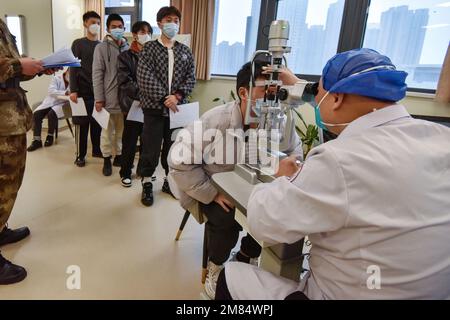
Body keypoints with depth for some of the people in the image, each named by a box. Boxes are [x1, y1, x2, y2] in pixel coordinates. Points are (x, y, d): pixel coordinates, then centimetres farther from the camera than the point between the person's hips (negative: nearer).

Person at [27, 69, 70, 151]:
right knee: (36, 114, -21)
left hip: (62, 104, -2)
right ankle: (37, 140, -17)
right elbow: (51, 91, -10)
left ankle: (50, 136, -8)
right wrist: (65, 93, -25)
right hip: (50, 102, 2)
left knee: (52, 113, -32)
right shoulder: (56, 78, 4)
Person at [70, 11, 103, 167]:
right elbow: (73, 68, -4)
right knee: (82, 123, 0)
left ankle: (96, 149, 20)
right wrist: (73, 90, -12)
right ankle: (80, 154, 8)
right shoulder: (78, 44, 2)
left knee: (97, 121, 7)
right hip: (83, 90, -3)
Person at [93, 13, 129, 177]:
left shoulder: (129, 48, 7)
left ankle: (119, 156, 27)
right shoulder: (101, 48, -2)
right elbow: (97, 74, -5)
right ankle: (107, 159, 20)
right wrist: (99, 99, -10)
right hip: (108, 98, -3)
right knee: (107, 131, 6)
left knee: (122, 131, 12)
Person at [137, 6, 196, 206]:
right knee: (151, 148, 2)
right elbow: (144, 78, -10)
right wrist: (164, 98, -18)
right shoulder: (149, 48, 1)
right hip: (154, 107, -3)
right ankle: (147, 184, 19)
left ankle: (169, 180, 28)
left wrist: (177, 96, -13)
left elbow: (191, 78, 4)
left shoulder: (185, 51, 11)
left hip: (177, 108, 3)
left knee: (173, 146, 10)